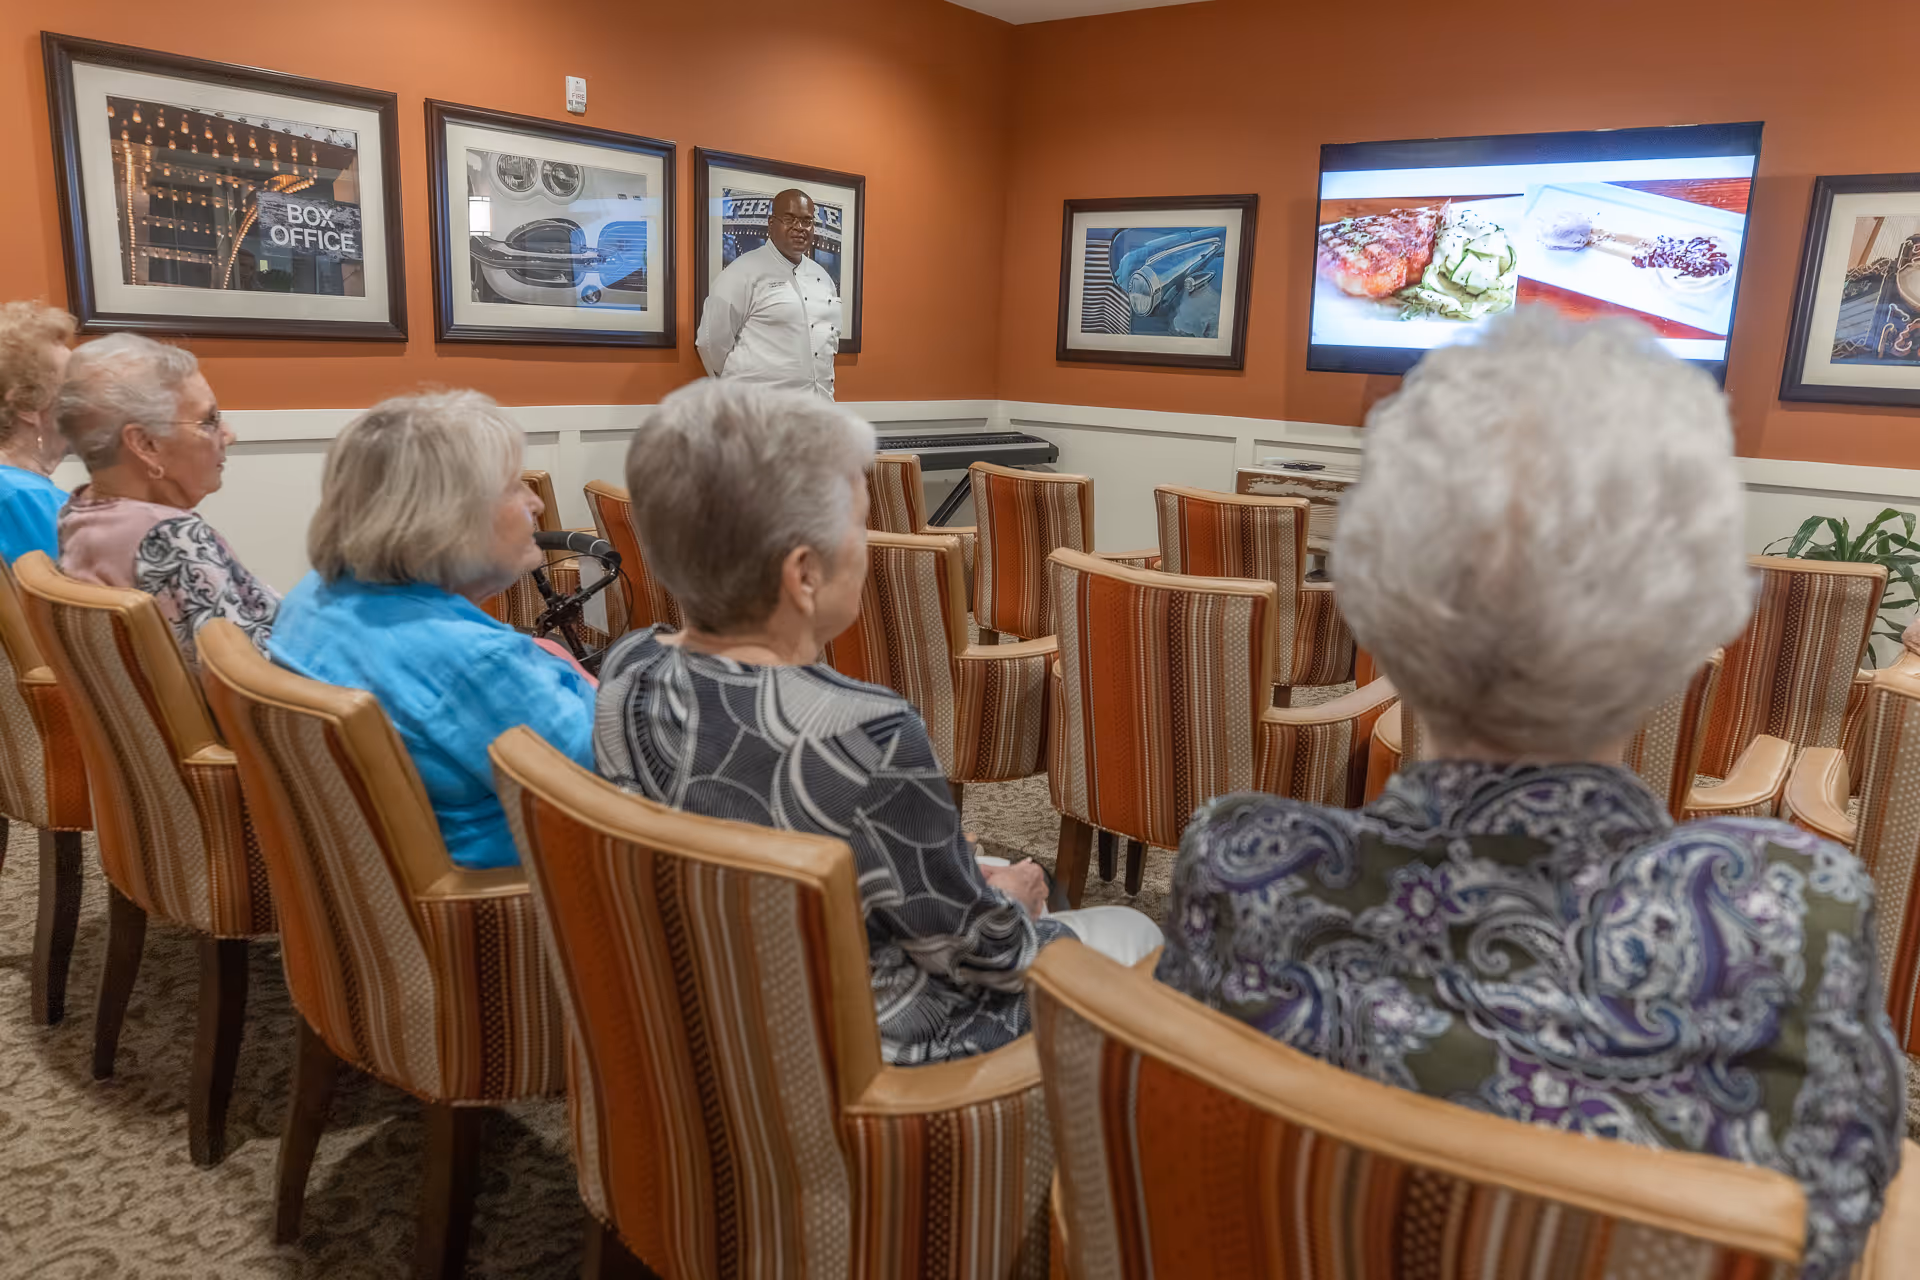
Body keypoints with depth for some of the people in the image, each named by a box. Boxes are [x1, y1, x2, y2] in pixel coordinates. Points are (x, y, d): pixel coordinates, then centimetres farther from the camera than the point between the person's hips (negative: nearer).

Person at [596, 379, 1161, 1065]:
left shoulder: (623, 673, -13)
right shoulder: (863, 735, -37)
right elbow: (984, 952, -21)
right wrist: (1009, 903, 2)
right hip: (875, 1050, -7)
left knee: (995, 869, 29)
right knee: (1133, 932, 16)